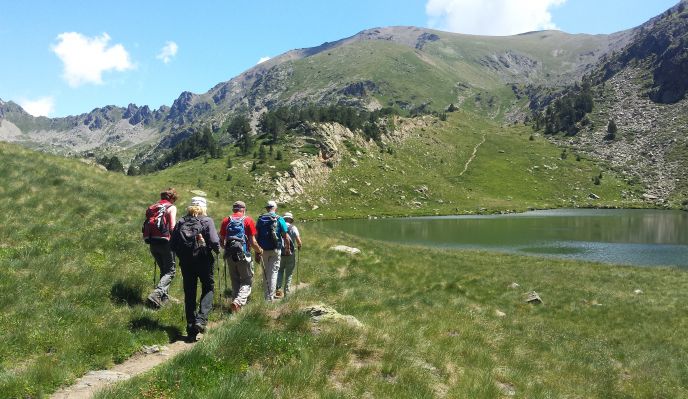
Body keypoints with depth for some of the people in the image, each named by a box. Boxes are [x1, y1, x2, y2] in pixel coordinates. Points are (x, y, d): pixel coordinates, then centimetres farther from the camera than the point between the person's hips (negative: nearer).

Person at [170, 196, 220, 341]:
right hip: (203, 260, -3)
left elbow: (173, 244, 4)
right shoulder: (207, 221, -5)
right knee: (208, 287, 13)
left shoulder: (181, 222, 6)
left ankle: (191, 329, 14)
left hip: (185, 262, 4)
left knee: (189, 294, 10)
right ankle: (201, 319, -8)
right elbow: (214, 241, -15)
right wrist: (217, 250, 5)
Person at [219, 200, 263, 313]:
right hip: (243, 255, -4)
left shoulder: (226, 221, 7)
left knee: (235, 281, 17)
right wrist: (259, 250, 10)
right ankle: (238, 301, -16)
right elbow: (252, 242, -8)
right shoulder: (248, 220, -3)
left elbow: (221, 241, 9)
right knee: (247, 281, 4)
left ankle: (235, 301, 19)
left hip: (230, 255, 4)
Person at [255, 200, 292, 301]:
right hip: (275, 249, -3)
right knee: (273, 272, 1)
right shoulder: (279, 219, -3)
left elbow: (256, 236, 2)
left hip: (263, 250, 3)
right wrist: (288, 248, 9)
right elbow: (285, 236, -5)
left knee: (265, 273, 12)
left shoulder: (260, 219, 5)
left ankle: (267, 296, 18)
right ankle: (270, 297, -5)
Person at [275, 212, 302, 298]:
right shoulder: (293, 228, -3)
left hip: (279, 253, 2)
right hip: (290, 254, -2)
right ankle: (286, 292, 11)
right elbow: (298, 241, -10)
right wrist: (299, 246, 11)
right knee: (289, 273, 10)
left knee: (279, 271, 16)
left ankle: (278, 288, 0)